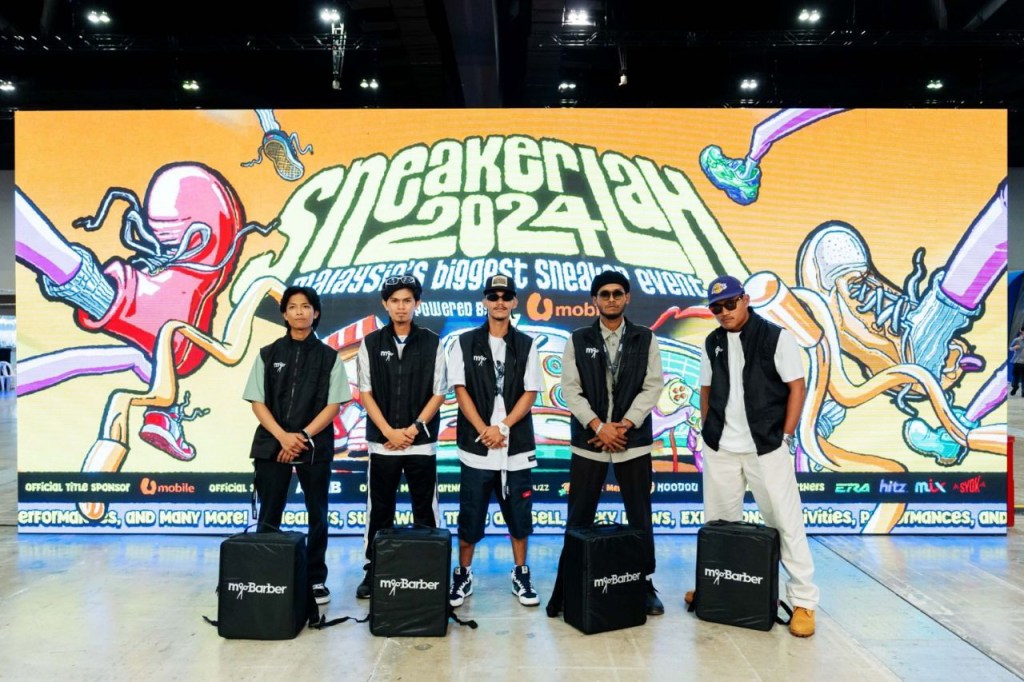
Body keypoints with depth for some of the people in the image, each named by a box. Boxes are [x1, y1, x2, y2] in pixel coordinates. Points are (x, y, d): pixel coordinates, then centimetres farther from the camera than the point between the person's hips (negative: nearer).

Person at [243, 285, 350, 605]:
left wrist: (303, 437, -13)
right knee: (268, 518, 6)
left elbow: (333, 405, -2)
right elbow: (257, 402, 2)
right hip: (272, 445, 1)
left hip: (315, 447, -1)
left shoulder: (329, 357, 4)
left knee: (317, 516, 6)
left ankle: (316, 578, 18)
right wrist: (283, 436, -12)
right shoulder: (268, 354, 7)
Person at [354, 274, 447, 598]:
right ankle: (374, 570, 20)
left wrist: (414, 428, -10)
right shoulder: (371, 343, 3)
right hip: (381, 442, 1)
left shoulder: (432, 343, 1)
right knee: (379, 510, 8)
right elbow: (366, 393, 1)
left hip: (422, 442, 0)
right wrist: (389, 431, -10)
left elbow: (438, 393, 0)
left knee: (425, 510, 6)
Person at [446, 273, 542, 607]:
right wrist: (484, 430, -13)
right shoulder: (465, 343, 3)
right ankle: (463, 574, 21)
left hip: (516, 445, 1)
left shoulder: (526, 345, 5)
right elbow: (460, 390, -2)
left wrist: (502, 428, -12)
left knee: (519, 513, 9)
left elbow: (530, 393, 0)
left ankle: (521, 574, 24)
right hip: (476, 444, -1)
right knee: (470, 515, 6)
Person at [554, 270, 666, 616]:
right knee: (579, 517, 5)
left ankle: (646, 582, 20)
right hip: (588, 440, 0)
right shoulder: (578, 340, 4)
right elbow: (570, 389, -3)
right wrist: (598, 426, -14)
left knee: (640, 517, 7)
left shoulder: (646, 339, 5)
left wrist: (625, 425, -12)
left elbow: (653, 386, -1)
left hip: (634, 440, 0)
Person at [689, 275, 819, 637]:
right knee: (718, 523, 14)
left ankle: (803, 601, 12)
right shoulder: (712, 343, 8)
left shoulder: (776, 337, -7)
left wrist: (785, 437, -9)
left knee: (786, 522, 0)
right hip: (720, 448, 5)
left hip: (766, 447, -4)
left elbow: (797, 387, -6)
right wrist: (708, 432, 8)